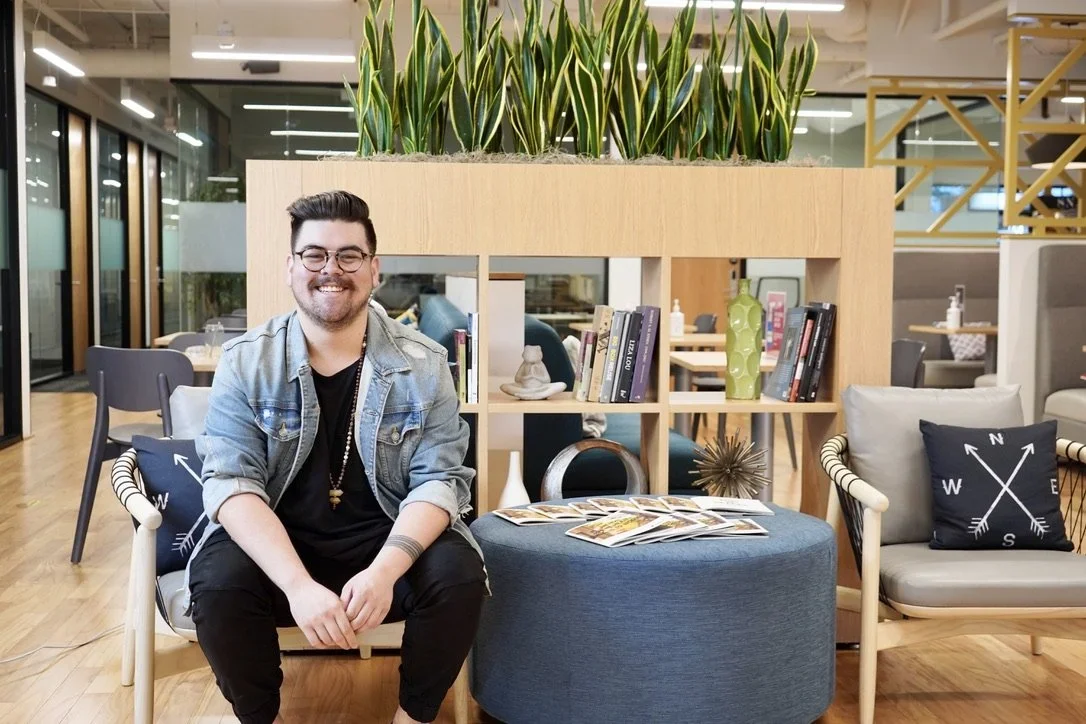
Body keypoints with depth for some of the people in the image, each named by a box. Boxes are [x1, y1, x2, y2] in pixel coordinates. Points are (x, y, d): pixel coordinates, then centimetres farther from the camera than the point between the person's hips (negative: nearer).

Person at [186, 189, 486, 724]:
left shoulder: (423, 364, -3)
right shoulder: (245, 362, -5)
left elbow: (440, 479, -8)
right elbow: (231, 481, -13)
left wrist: (385, 569, -29)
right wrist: (299, 584, -31)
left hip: (390, 540, 1)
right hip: (276, 542, 0)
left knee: (458, 575, -27)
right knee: (219, 579, -30)